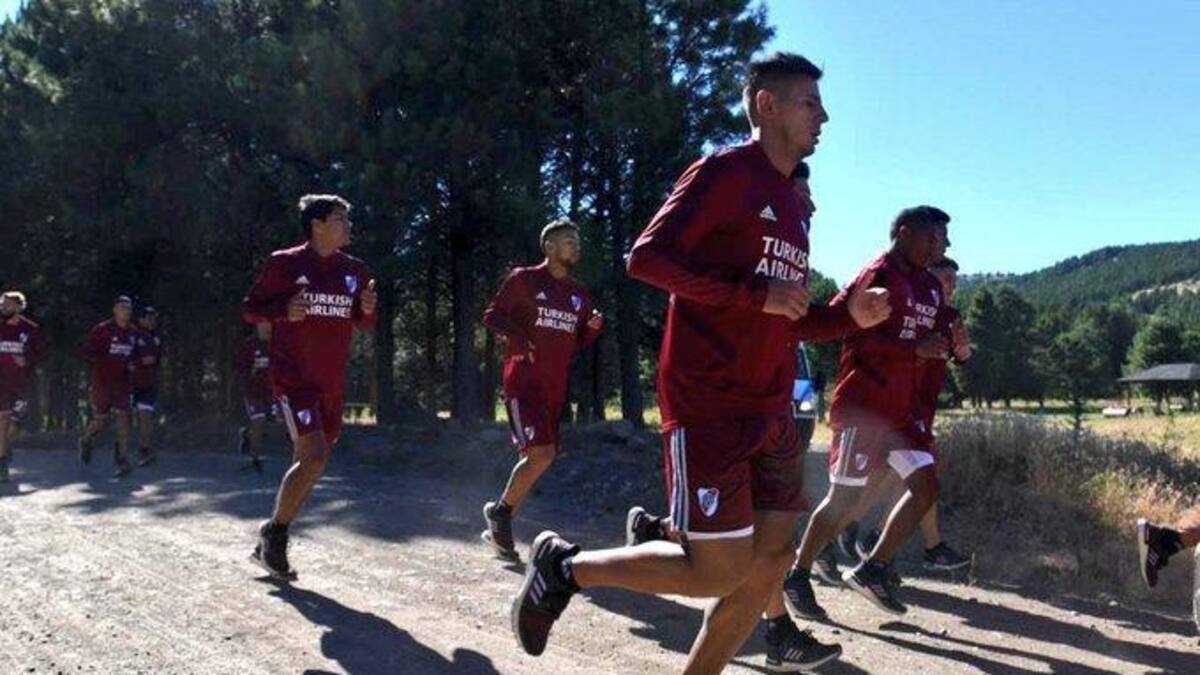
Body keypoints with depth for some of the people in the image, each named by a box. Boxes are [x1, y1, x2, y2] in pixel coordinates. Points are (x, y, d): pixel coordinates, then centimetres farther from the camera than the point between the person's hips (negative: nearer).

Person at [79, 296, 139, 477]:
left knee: (123, 418, -7)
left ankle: (122, 460, -5)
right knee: (100, 421, 3)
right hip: (102, 382, -3)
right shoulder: (102, 330, -6)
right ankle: (86, 440, 36)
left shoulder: (133, 333, 9)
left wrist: (132, 364, 2)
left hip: (122, 382, 3)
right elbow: (89, 353, -8)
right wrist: (112, 360, -18)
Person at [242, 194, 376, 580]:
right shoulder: (285, 263, -5)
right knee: (314, 458, -19)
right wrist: (284, 310, -19)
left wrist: (368, 311, -5)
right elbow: (250, 308, 0)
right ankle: (274, 532, 3)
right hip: (293, 377, -6)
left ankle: (271, 547, 25)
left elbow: (362, 324, 18)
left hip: (332, 383, 6)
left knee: (311, 465, 10)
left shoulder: (355, 270, 9)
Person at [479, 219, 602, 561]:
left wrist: (593, 328, -1)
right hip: (524, 380, -7)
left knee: (541, 457, 9)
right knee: (541, 454, -20)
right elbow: (492, 315, -2)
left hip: (555, 387, 7)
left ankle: (498, 529, 22)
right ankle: (500, 510, 2)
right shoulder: (524, 279, -3)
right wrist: (519, 337, -18)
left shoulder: (579, 293, 15)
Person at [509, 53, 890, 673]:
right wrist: (755, 294, -21)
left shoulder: (792, 207, 20)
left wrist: (850, 316, 7)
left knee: (770, 563, 6)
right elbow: (646, 258, -18)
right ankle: (565, 566, 12)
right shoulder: (725, 172, -7)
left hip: (771, 412, 9)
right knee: (718, 572, -7)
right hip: (708, 408, -9)